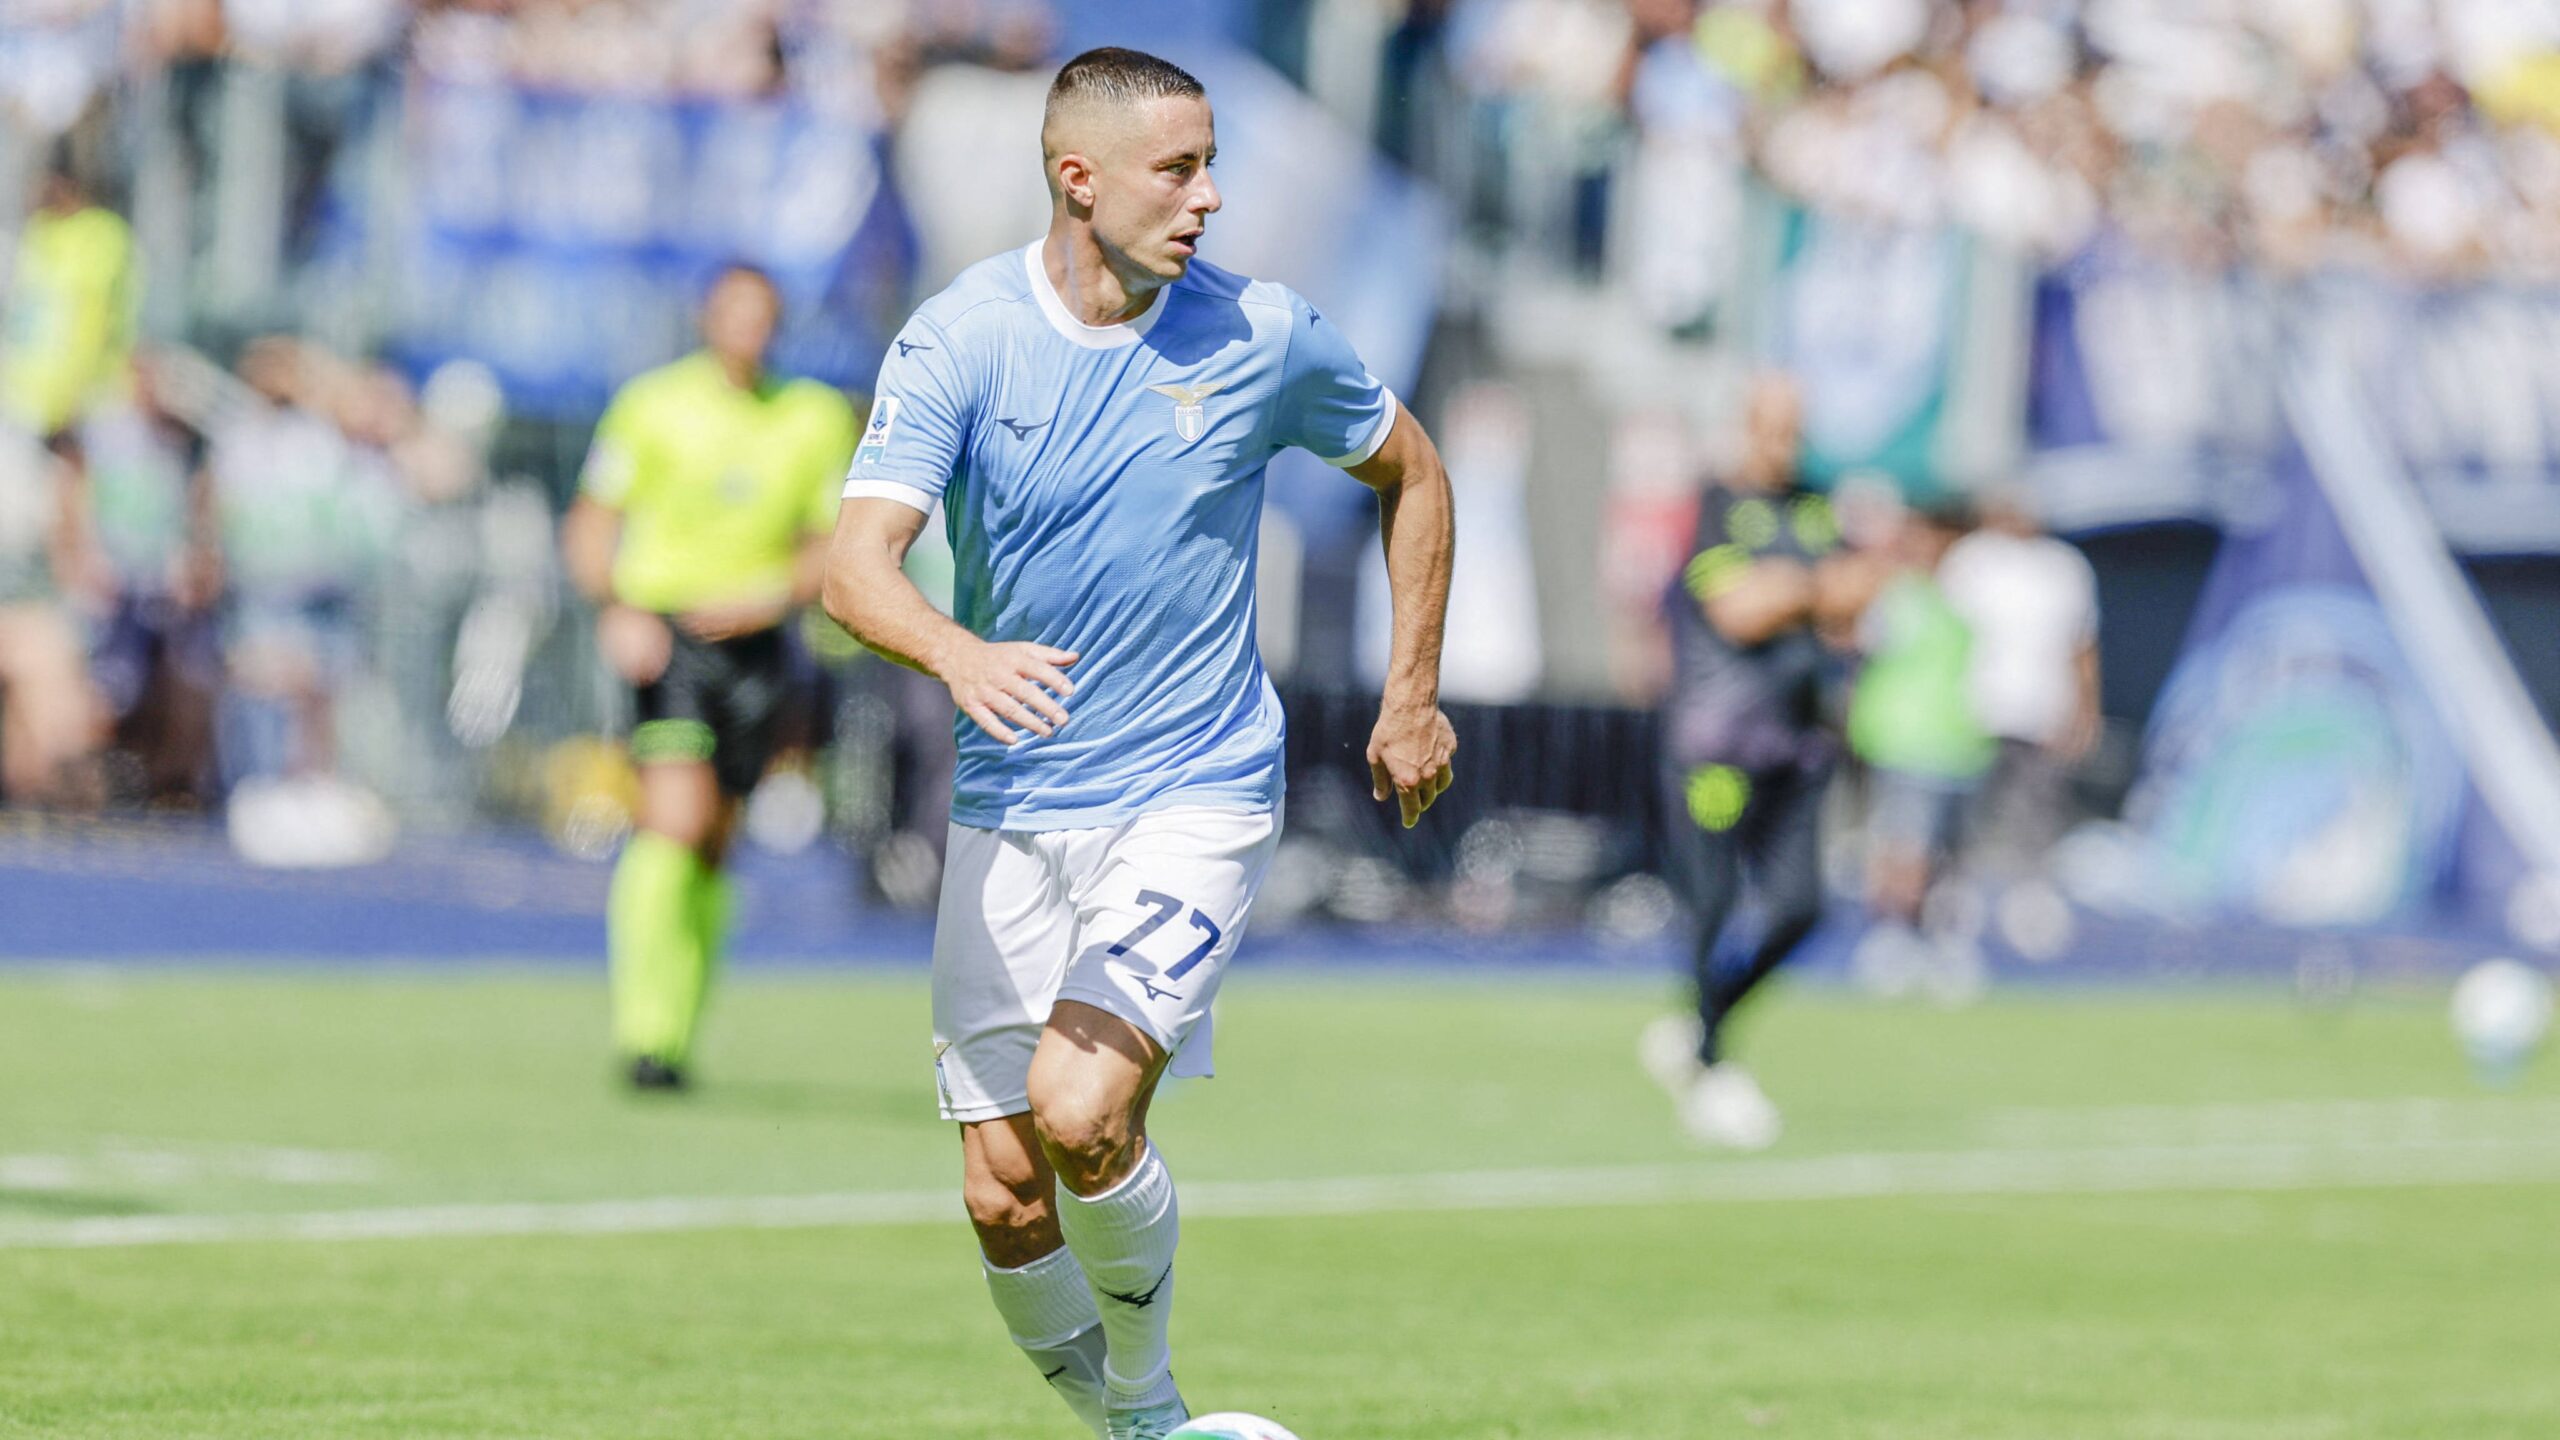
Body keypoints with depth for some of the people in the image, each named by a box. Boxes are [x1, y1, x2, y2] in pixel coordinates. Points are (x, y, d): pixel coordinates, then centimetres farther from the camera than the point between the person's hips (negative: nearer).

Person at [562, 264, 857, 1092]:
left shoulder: (819, 419, 7)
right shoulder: (653, 404, 0)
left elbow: (829, 545, 12)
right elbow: (590, 523, 5)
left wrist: (770, 599, -7)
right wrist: (616, 608, -11)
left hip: (753, 642, 3)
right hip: (663, 633, -3)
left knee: (712, 845, 8)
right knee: (675, 821, -20)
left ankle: (675, 1034, 21)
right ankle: (645, 1031, -21)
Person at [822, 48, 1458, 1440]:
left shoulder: (1261, 337, -4)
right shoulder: (958, 340, -9)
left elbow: (1408, 472, 15)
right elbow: (857, 566, -20)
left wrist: (1414, 693, 14)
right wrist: (960, 654, -41)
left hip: (1196, 792, -1)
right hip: (1009, 805, 2)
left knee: (1079, 1107, -23)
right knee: (1003, 1196, -1)